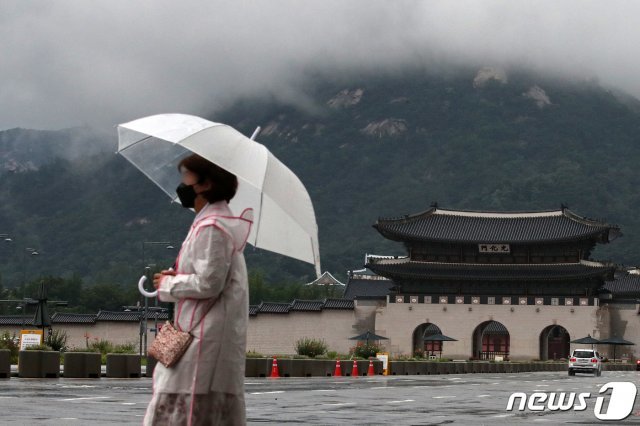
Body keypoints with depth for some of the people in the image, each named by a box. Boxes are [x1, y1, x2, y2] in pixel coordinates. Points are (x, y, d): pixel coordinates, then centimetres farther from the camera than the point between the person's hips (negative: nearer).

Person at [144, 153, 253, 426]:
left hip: (206, 339, -10)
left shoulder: (211, 227, -15)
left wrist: (168, 284, -7)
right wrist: (178, 277, 8)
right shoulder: (214, 221, 17)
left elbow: (209, 283, -21)